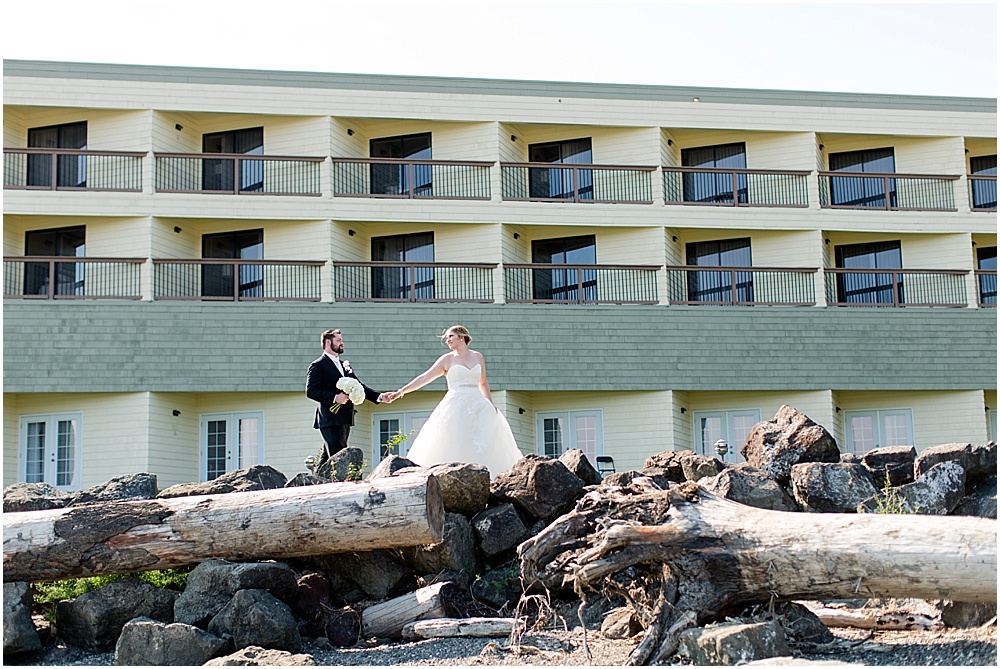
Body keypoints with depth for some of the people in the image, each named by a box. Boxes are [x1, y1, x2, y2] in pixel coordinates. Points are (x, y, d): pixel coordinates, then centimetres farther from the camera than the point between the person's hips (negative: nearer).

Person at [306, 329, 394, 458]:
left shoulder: (345, 365, 22)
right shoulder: (318, 366, -3)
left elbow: (358, 386, 18)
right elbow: (311, 391, -12)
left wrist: (379, 397, 5)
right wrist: (335, 398, -20)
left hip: (345, 421, 8)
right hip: (331, 420, -8)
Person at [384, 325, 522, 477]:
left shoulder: (477, 357, 13)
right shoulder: (447, 359, 4)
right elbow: (425, 377, -1)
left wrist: (491, 405, 12)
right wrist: (401, 391, -9)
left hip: (478, 405, 3)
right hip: (456, 406, -3)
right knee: (455, 447, -10)